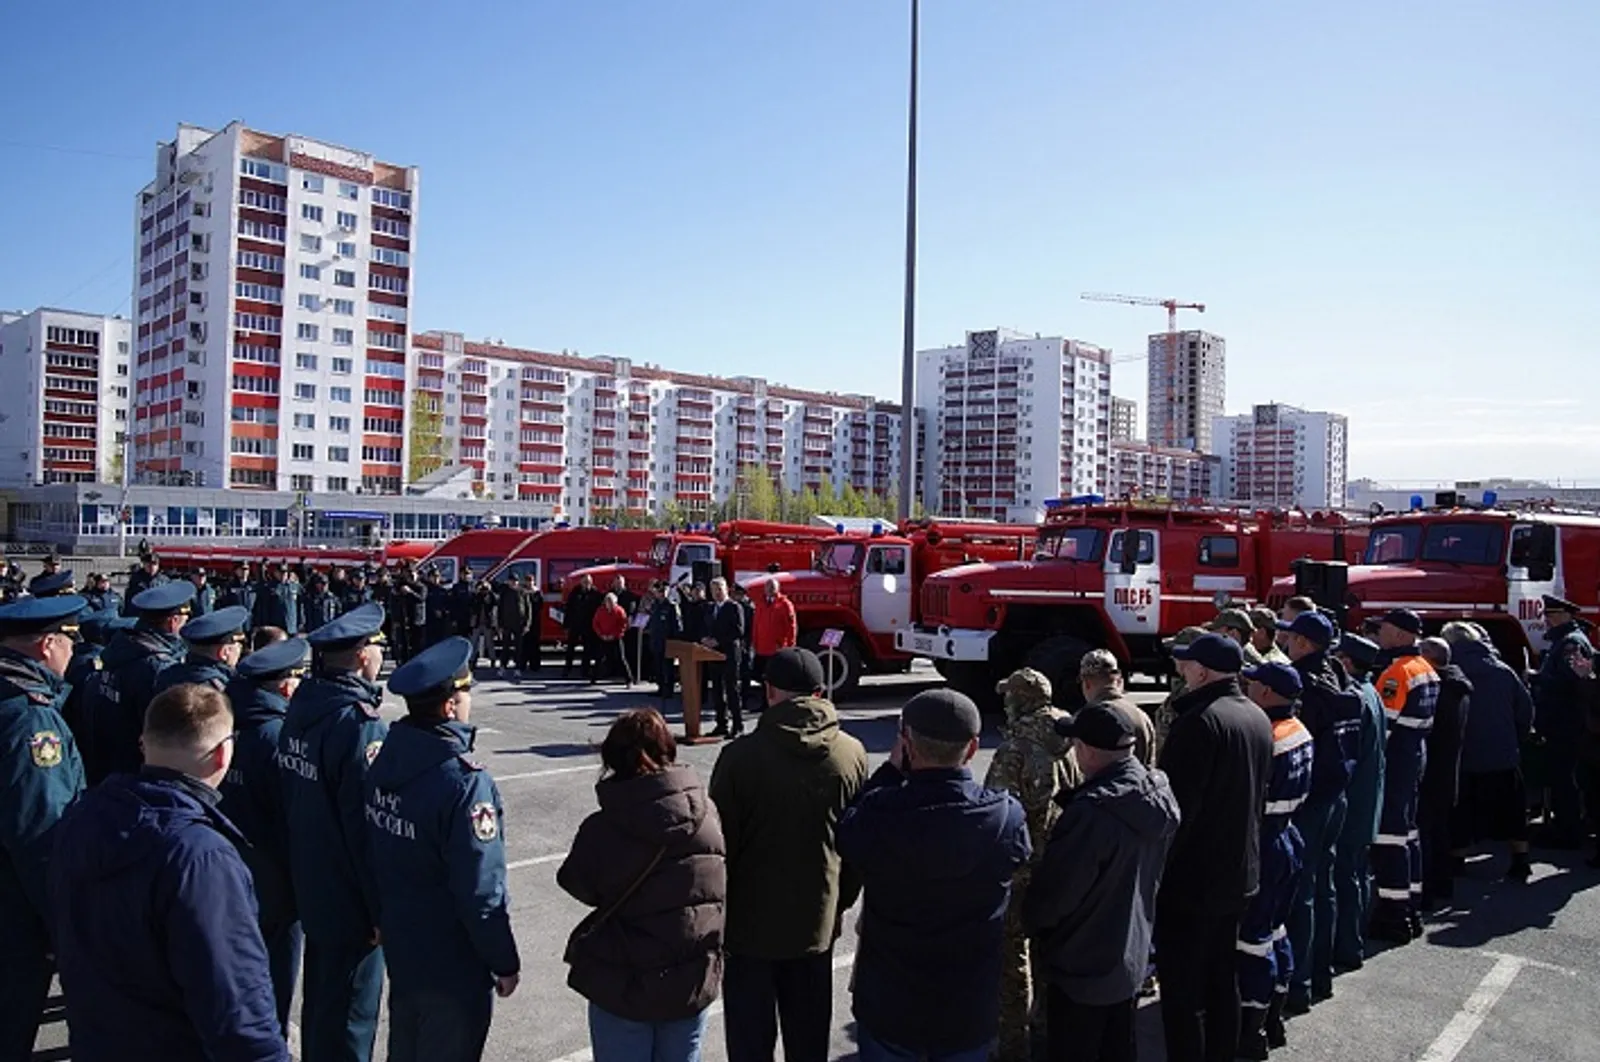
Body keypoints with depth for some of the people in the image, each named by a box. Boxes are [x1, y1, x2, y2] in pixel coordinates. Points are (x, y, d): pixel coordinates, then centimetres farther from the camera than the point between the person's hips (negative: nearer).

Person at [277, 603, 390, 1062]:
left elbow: (295, 798, 11)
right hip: (350, 900, -9)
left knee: (320, 999, 25)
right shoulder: (359, 723, -25)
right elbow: (367, 825, -25)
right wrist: (384, 911, -17)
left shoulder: (301, 708, 2)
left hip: (311, 886, 9)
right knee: (349, 1016, 6)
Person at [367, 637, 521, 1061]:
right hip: (453, 964, -7)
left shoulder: (386, 759, -6)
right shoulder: (463, 781, -29)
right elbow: (482, 891, -25)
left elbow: (378, 850, 6)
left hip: (400, 949, 7)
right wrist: (504, 962, -12)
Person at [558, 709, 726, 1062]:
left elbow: (578, 885, -3)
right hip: (695, 981, 3)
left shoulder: (601, 829, -19)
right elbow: (721, 886, 2)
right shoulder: (706, 813, -10)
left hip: (622, 984, -3)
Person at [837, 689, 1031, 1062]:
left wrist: (890, 772, -1)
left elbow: (848, 837, -3)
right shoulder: (1007, 816, -18)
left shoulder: (879, 814, -25)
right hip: (971, 1009, 2)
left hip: (888, 1005, -1)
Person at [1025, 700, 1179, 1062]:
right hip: (1131, 958, 8)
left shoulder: (1091, 813, -33)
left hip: (1080, 967, -8)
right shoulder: (1159, 796, -5)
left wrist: (1031, 920, -4)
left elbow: (1054, 892, -24)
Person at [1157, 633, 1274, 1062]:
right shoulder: (1258, 718, 7)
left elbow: (1177, 804, -24)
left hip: (1192, 876, -9)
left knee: (1182, 990, 1)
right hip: (1240, 871, 9)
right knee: (1222, 978, 20)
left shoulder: (1199, 720, -22)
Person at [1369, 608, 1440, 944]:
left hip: (1393, 761, -10)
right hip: (1415, 756, 10)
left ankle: (1393, 917, 0)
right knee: (1407, 832, 16)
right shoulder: (1426, 669, 12)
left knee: (1388, 836, -4)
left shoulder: (1397, 671, -17)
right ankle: (1411, 910, 24)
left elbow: (1382, 723, -20)